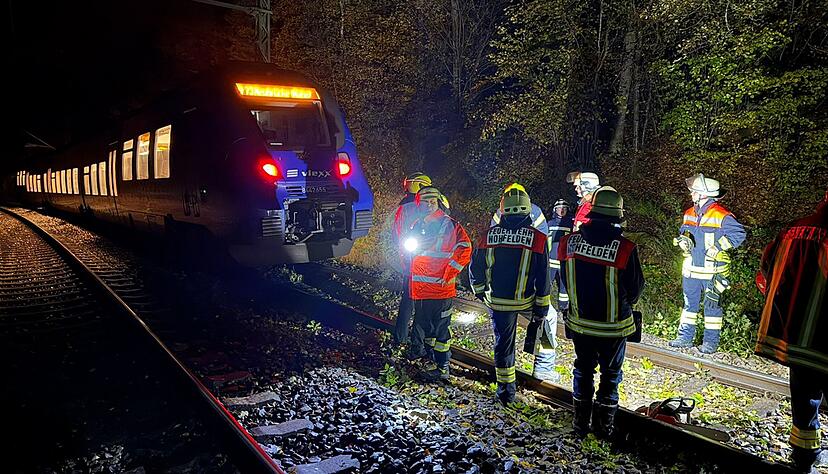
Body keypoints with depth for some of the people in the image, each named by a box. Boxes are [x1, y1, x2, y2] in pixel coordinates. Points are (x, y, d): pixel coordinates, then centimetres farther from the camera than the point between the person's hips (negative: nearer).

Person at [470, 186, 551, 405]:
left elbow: (476, 266, 2)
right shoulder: (538, 238, -11)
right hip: (525, 300, -1)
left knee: (503, 342, 12)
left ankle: (506, 391, 21)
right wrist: (542, 307, 2)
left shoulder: (490, 234, -6)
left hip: (497, 301, 1)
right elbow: (543, 277, -8)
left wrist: (480, 291, 19)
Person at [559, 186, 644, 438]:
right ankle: (604, 424, 27)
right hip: (614, 325, -3)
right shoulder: (625, 248, -23)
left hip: (579, 322, 3)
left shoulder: (570, 241, -13)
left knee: (583, 370, 20)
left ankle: (581, 422, 30)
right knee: (610, 373, 17)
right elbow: (636, 288, -9)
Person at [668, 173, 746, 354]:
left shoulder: (721, 216, -13)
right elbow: (683, 232, 22)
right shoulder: (689, 214, 9)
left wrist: (718, 247, -19)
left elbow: (739, 233, -16)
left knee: (712, 305, 5)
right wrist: (682, 240, -1)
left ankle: (711, 341, 14)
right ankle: (685, 337, 21)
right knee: (689, 303, 12)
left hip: (712, 271, -6)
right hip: (691, 270, 6)